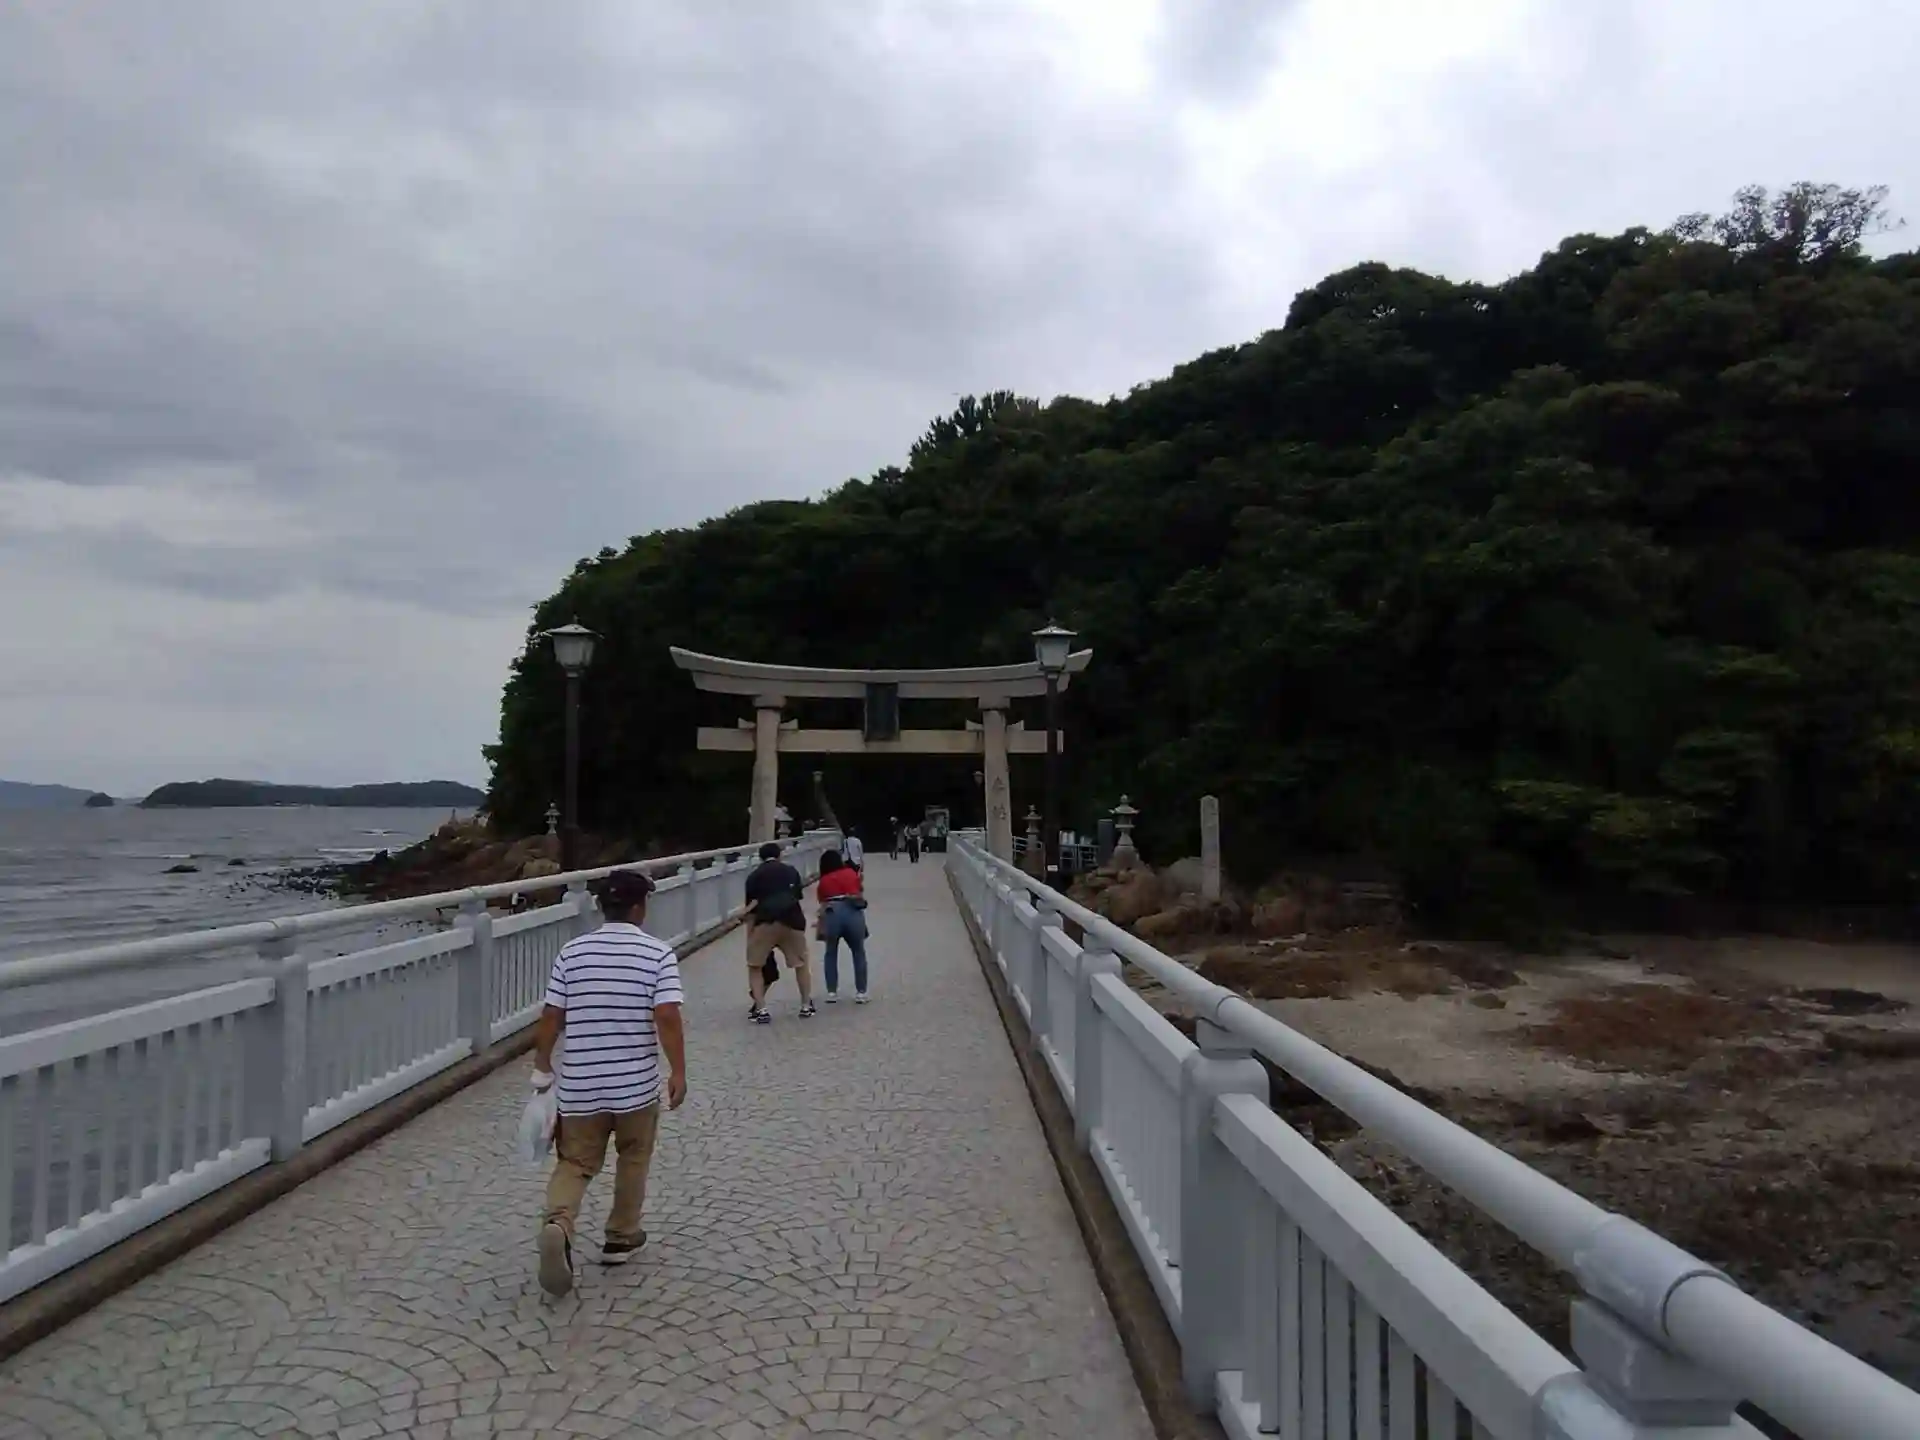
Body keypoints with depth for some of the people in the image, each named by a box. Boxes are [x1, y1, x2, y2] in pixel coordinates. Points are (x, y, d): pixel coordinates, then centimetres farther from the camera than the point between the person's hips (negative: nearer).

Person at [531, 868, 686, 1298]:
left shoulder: (572, 951, 0)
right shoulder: (658, 953, -9)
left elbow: (550, 1018, 1)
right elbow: (667, 1018, -18)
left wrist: (542, 1069, 13)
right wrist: (678, 1072, -9)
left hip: (579, 1084, 2)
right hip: (637, 1084, -2)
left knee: (575, 1163, 11)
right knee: (633, 1160, 21)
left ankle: (558, 1224, -16)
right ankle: (620, 1238, 29)